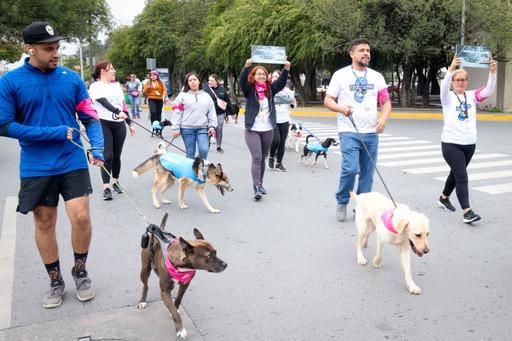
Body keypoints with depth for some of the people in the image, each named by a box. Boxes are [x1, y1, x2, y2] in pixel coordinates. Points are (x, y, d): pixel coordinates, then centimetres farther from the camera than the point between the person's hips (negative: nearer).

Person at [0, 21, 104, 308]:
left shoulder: (72, 78, 0)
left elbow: (91, 118, 2)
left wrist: (97, 148, -15)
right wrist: (55, 133, -16)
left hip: (73, 162, 1)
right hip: (36, 167, 0)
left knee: (81, 217, -6)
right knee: (44, 224, 9)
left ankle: (80, 271, 20)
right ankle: (56, 281, 27)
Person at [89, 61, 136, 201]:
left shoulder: (116, 85, 16)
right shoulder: (95, 86, -3)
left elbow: (123, 105, 19)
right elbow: (103, 102, -19)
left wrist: (130, 123, 16)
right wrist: (117, 112, -35)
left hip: (119, 124, 5)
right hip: (103, 123, -5)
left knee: (117, 155, 10)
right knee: (107, 155, -9)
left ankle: (115, 182, 25)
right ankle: (106, 187, -5)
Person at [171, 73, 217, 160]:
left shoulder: (206, 96, 12)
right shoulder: (182, 95, 4)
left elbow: (212, 112, 12)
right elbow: (177, 112, 0)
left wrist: (212, 126, 2)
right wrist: (175, 128, -5)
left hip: (202, 128, 1)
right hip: (187, 128, -1)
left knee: (204, 150, -11)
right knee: (190, 153, 3)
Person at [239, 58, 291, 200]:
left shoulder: (270, 89, 8)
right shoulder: (249, 89, -1)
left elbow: (281, 82, -5)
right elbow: (242, 80, -19)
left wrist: (286, 69, -22)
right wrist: (246, 66, -36)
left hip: (268, 130, 4)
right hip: (252, 130, -4)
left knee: (263, 158, 13)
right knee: (256, 158, -13)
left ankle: (259, 184, 26)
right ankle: (257, 188, -14)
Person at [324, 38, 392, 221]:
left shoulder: (376, 76, 12)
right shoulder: (341, 75, 1)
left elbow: (386, 102, 12)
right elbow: (327, 100, -1)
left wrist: (383, 118, -8)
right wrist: (341, 108, -21)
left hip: (371, 133, 4)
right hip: (349, 132, -4)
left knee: (367, 173, 6)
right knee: (350, 169, -17)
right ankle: (342, 202, 8)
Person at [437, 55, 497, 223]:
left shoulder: (472, 96, 6)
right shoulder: (448, 97, -5)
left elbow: (488, 91, -9)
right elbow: (444, 87, -26)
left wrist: (492, 72, -24)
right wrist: (451, 69, -41)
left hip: (469, 144, 5)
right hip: (451, 144, -5)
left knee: (456, 173, 20)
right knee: (462, 176, -13)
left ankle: (444, 198, 40)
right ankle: (467, 212, -15)